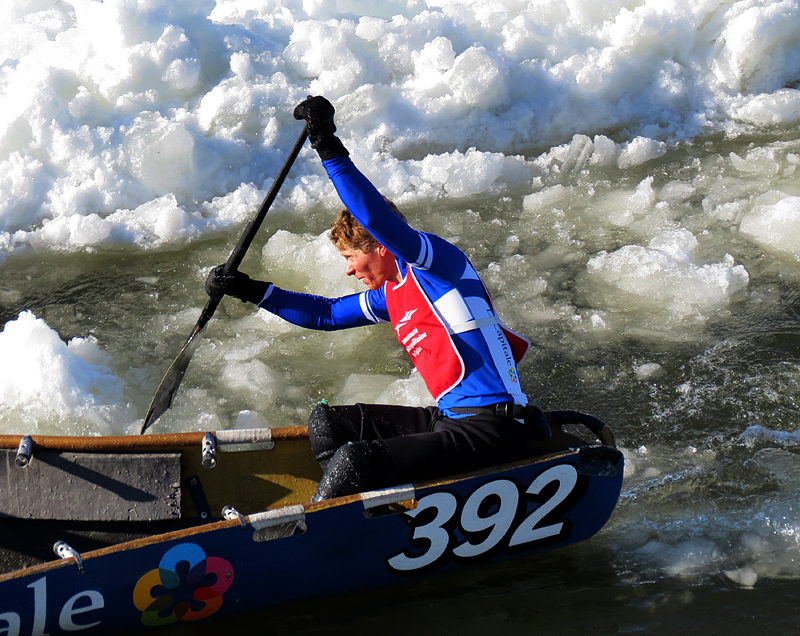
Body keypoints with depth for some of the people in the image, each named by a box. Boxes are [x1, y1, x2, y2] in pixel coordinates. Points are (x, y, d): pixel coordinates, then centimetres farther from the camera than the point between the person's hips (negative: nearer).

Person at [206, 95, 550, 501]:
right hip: (449, 419, 11)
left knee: (354, 463, -23)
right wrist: (250, 290, 25)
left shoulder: (433, 261, -9)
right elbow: (326, 313, 29)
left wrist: (330, 149, -28)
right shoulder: (390, 296, 17)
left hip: (493, 429, -11)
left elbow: (379, 220, -27)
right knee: (327, 421, 13)